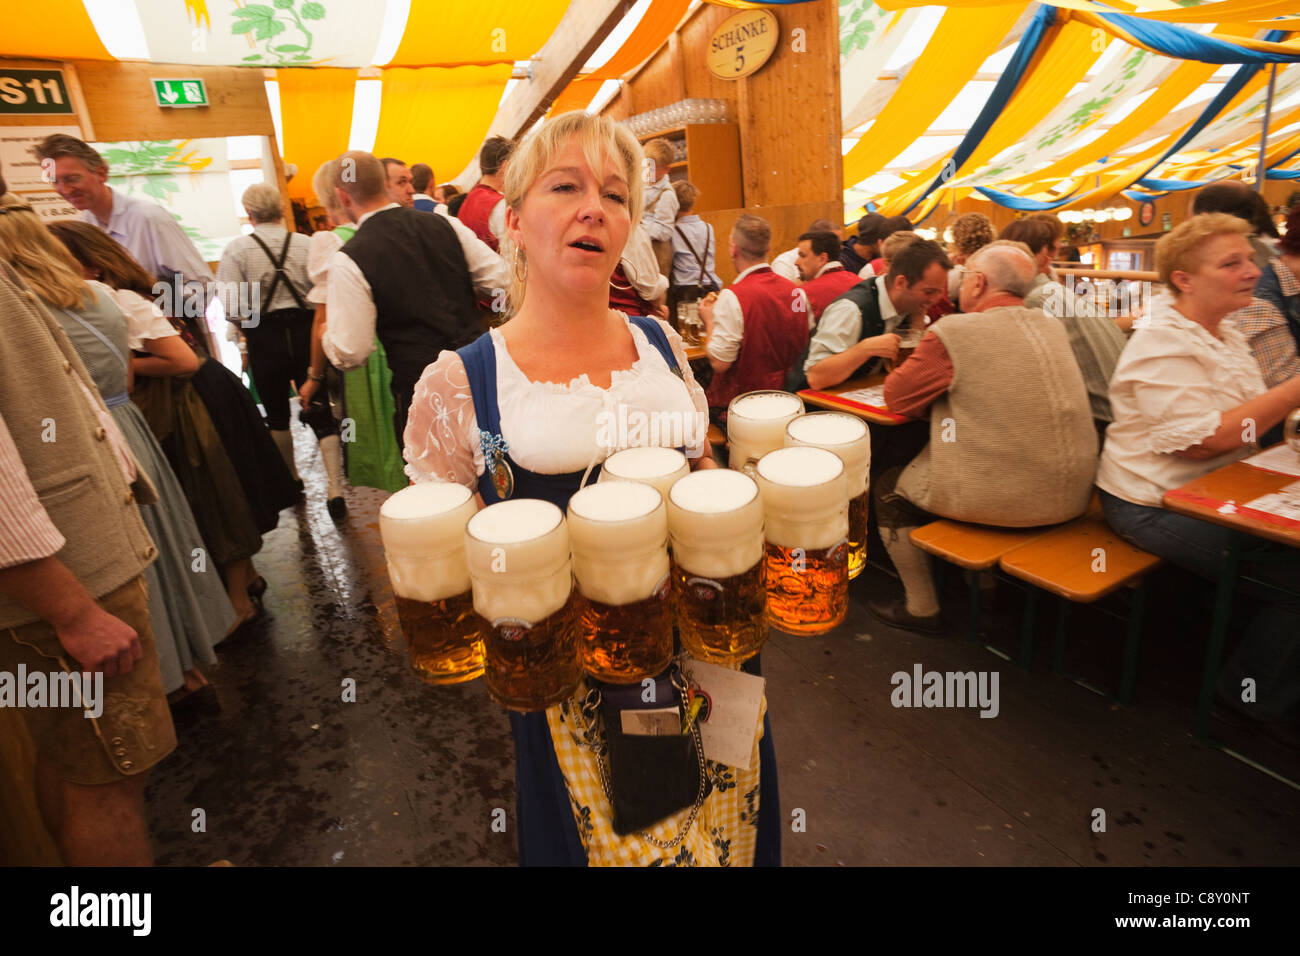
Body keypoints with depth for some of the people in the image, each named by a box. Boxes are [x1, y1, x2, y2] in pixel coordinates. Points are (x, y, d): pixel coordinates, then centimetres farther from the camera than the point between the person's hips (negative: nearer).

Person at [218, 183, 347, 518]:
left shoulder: (236, 249, -5)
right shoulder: (307, 244, -3)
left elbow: (232, 308, -10)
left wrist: (247, 327, 9)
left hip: (265, 339, 0)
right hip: (306, 332, 1)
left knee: (277, 415, 17)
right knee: (320, 412, 2)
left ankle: (291, 480, 32)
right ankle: (335, 491, -6)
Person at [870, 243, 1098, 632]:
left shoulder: (953, 332, -13)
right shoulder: (1051, 326, 8)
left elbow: (896, 396, -3)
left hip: (1002, 498, -7)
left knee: (887, 487, 14)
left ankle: (921, 609, 24)